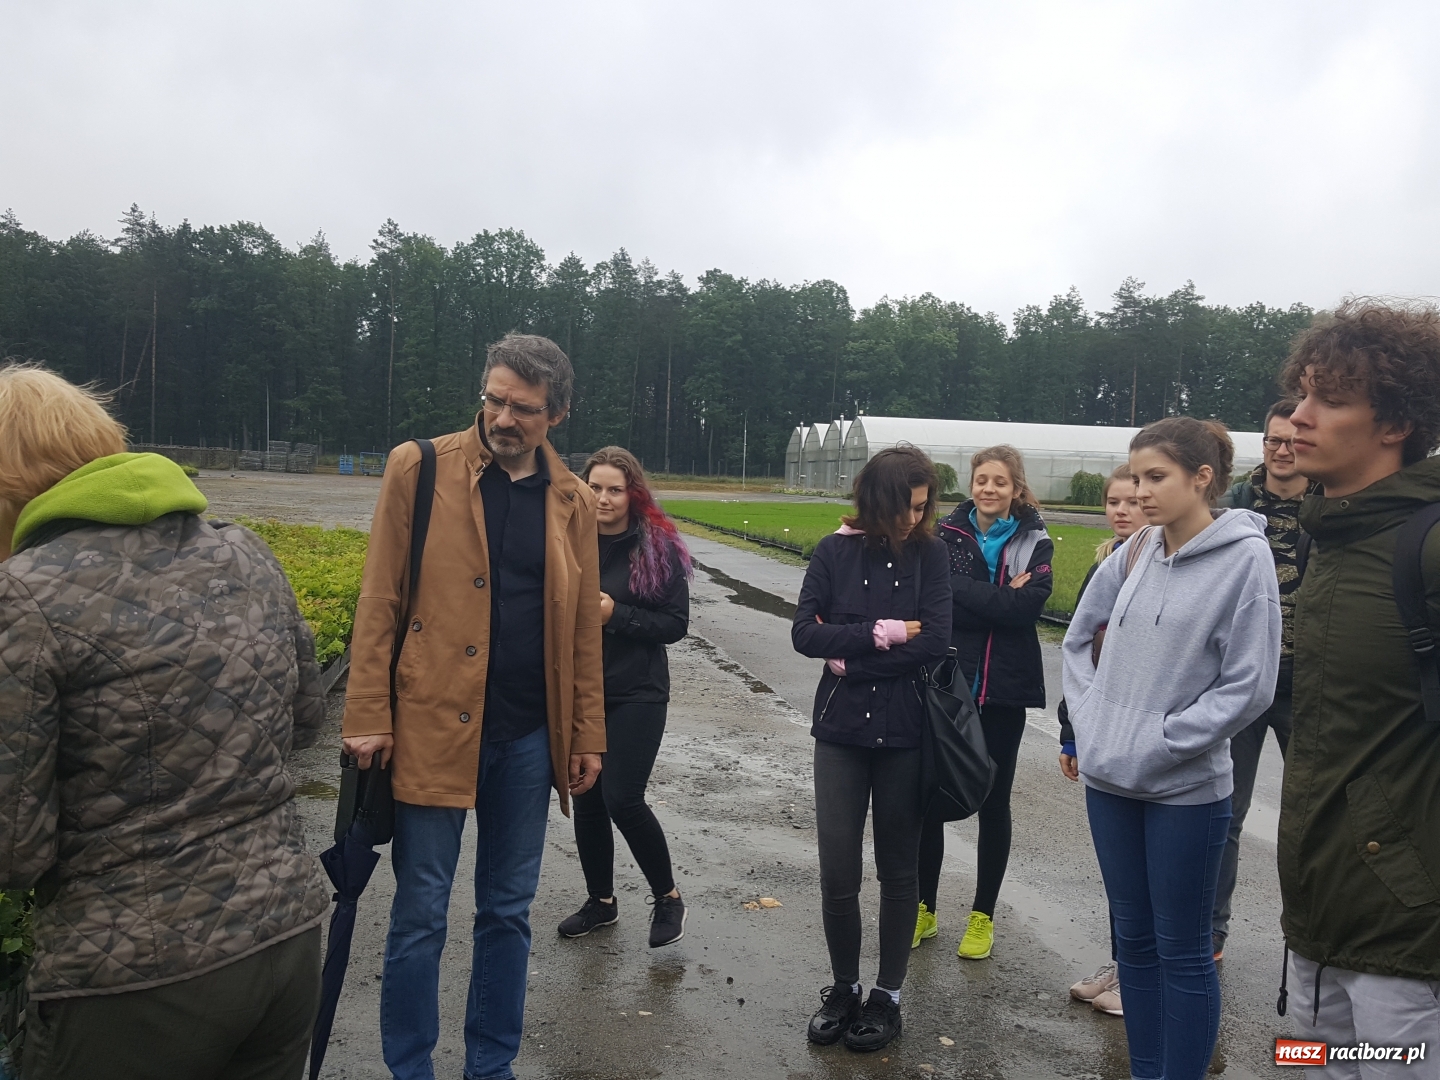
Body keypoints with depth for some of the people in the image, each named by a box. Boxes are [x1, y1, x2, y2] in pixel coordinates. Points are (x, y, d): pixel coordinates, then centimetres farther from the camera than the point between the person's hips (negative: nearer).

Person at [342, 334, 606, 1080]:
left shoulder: (570, 500, 6)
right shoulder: (420, 469, -3)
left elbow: (582, 629, 9)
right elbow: (380, 602, -5)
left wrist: (587, 735, 7)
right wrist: (369, 719, -10)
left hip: (527, 736, 3)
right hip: (433, 726, -3)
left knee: (508, 910, 15)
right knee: (420, 913, 7)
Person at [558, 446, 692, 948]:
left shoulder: (659, 547, -7)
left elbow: (676, 624, -7)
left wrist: (615, 615, -17)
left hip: (637, 695, -4)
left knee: (622, 798, -9)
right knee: (585, 799, 11)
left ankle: (668, 898, 15)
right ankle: (601, 900, 32)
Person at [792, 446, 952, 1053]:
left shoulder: (928, 554, -3)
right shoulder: (835, 551, -2)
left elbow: (934, 642, -15)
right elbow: (805, 633, -11)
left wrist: (848, 654, -13)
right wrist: (884, 632, -16)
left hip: (905, 733, 0)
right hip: (841, 730, 1)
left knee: (898, 869, 12)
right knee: (837, 870, 4)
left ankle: (888, 995, 29)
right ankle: (844, 988, 27)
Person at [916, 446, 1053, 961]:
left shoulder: (1034, 542, 0)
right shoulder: (946, 535, 0)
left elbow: (1028, 606, -16)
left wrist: (961, 590, -16)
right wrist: (999, 599, -16)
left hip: (1003, 689, 0)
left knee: (993, 801, 11)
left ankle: (983, 917, 25)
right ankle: (924, 909, 23)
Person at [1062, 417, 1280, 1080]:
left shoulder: (1244, 558, -11)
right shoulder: (1135, 553, 4)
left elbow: (1248, 687, -14)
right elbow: (1079, 636, 15)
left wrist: (1159, 743, -15)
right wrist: (1089, 717, 4)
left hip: (1185, 789, -5)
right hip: (1108, 779, 6)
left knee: (1182, 951, 7)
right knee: (1134, 937, 17)